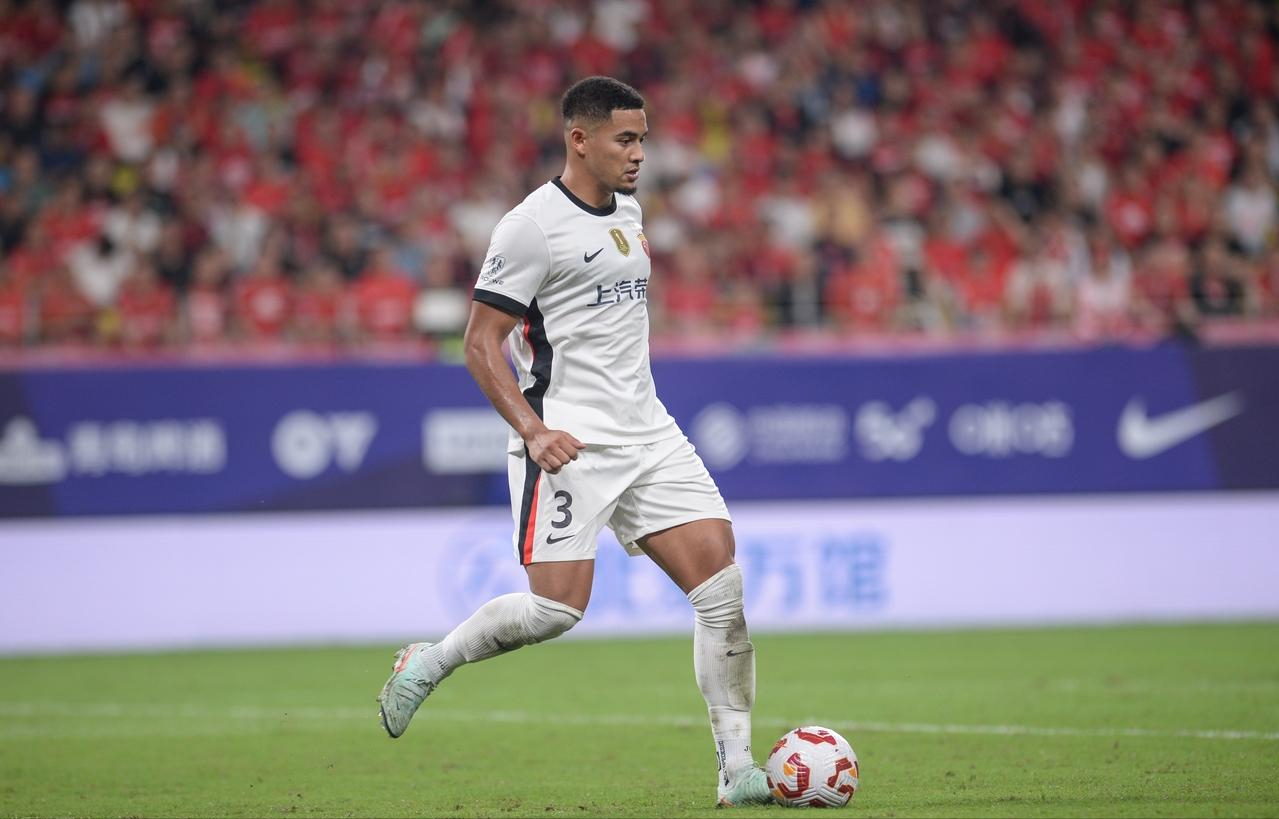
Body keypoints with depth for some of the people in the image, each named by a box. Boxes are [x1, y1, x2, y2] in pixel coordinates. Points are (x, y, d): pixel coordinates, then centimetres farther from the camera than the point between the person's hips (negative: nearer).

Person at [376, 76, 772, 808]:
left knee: (722, 584, -6)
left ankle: (736, 769, -4)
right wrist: (532, 429, -21)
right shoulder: (533, 226, -10)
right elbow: (481, 342, -11)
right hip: (571, 442, -7)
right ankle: (429, 664, 13)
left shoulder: (627, 210, 14)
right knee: (557, 608, -14)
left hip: (648, 435, 7)